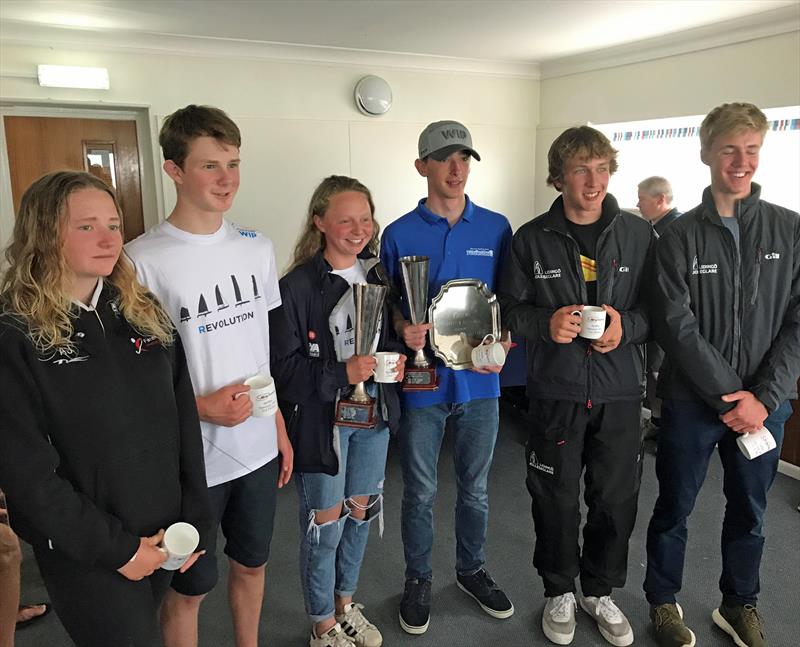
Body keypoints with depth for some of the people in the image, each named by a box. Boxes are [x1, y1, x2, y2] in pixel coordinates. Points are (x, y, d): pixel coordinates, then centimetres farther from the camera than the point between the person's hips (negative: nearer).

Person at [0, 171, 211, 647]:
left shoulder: (145, 313, 1)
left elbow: (184, 421, 1)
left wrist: (194, 520, -2)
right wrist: (115, 548, -13)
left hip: (163, 536, 5)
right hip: (83, 553, -4)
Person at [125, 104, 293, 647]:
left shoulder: (257, 248, 3)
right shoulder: (143, 260, -15)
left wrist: (279, 427, 11)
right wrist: (202, 407, -21)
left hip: (259, 447, 5)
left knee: (252, 563, 22)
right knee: (189, 587, 13)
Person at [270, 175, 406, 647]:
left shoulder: (378, 276, 4)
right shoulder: (298, 286, -15)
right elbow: (285, 368, -15)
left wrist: (397, 356, -6)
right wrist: (342, 374, -27)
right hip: (322, 421, -5)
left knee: (361, 513, 19)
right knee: (325, 526, 8)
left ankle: (347, 604, 43)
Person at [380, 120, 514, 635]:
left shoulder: (496, 228, 1)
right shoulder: (400, 234, -4)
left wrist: (502, 346, -11)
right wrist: (404, 331, -17)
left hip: (479, 380, 2)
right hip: (423, 380, -1)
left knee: (475, 488, 17)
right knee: (421, 492, 12)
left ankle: (472, 570, 40)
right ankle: (418, 580, 34)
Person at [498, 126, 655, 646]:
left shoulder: (639, 234, 1)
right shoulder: (532, 238, -2)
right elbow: (511, 309, 0)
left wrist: (628, 325, -16)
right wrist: (545, 324, -19)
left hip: (619, 390, 1)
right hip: (556, 389, -1)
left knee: (616, 496, 12)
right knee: (556, 496, 12)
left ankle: (600, 590, 37)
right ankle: (560, 590, 36)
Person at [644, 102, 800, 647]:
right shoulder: (681, 236, -5)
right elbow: (677, 327, -11)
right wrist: (730, 394, -15)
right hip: (691, 399, -2)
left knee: (749, 511, 16)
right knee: (675, 507, 11)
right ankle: (664, 601, 32)